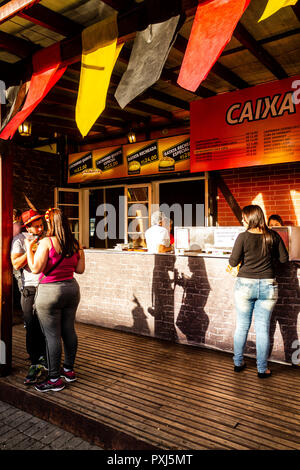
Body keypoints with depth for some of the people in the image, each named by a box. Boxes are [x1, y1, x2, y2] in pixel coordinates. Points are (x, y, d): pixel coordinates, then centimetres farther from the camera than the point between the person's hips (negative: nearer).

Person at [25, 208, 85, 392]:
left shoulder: (47, 242, -14)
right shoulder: (76, 244, 3)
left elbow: (36, 268, -17)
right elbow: (80, 269, 6)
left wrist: (29, 248, -6)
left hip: (50, 291, -6)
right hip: (71, 288, 6)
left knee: (52, 335, 2)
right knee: (69, 330, 15)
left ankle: (55, 379, 12)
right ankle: (69, 370, 29)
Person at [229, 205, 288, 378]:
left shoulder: (243, 237, -9)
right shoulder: (273, 236, -1)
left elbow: (233, 262, -7)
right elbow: (284, 258, 6)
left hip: (245, 285, -1)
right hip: (268, 286, 2)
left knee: (242, 326, 13)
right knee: (263, 328, 8)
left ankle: (238, 363, 26)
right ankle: (262, 369, 16)